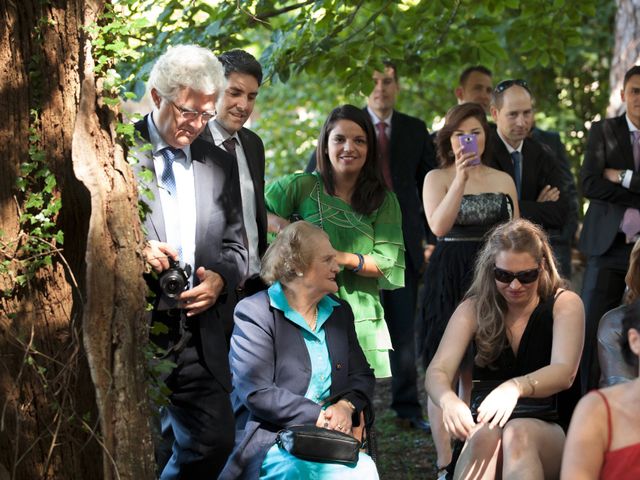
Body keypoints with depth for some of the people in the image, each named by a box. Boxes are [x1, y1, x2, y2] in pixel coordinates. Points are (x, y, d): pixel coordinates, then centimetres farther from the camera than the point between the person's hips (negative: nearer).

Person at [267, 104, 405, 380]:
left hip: (361, 320, 2)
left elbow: (388, 263, 1)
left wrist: (343, 258, -13)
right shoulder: (301, 187, 5)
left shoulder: (384, 201, 11)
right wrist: (278, 223, -16)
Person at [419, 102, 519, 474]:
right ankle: (446, 463, 6)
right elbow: (438, 226, -17)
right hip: (449, 282, -2)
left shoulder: (503, 180, 10)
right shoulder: (437, 178, 1)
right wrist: (460, 179, -24)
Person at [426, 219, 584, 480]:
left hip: (551, 432, -1)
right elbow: (437, 372, -7)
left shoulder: (564, 304, 1)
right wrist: (448, 400, -33)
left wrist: (516, 387, -39)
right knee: (484, 435, -35)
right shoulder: (474, 309, 6)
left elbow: (564, 372, -16)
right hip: (489, 427, 1)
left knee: (518, 433, -35)